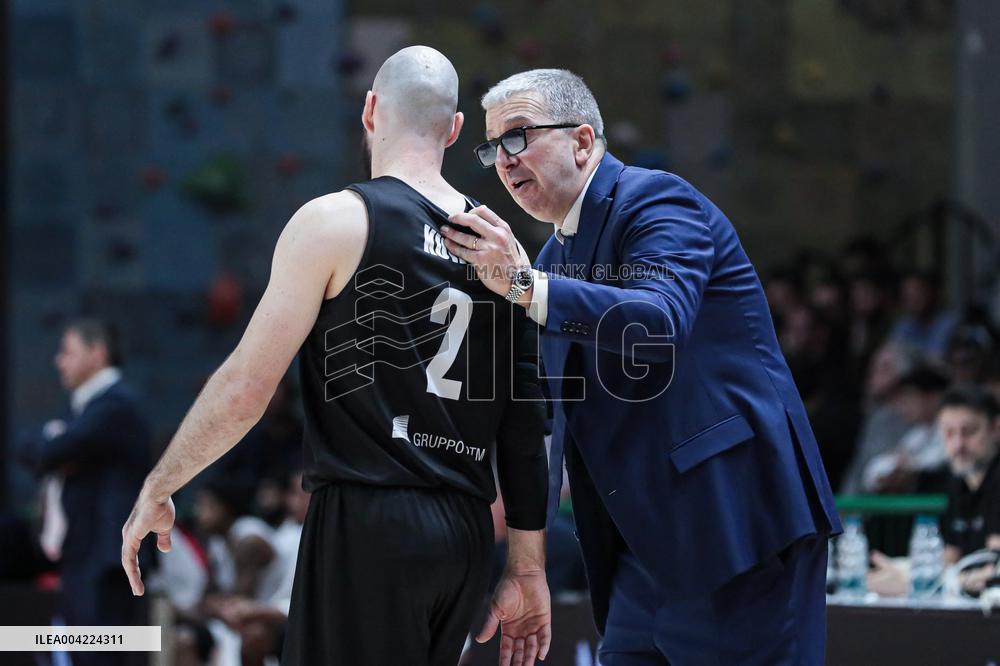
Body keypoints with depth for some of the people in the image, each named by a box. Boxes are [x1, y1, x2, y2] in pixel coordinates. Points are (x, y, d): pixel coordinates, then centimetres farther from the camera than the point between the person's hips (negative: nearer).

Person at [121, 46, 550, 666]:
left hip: (369, 522, -6)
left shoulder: (336, 221, -5)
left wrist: (156, 492, 4)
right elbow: (525, 418, 11)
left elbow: (244, 390, -8)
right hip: (466, 533, 6)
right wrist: (529, 568, 16)